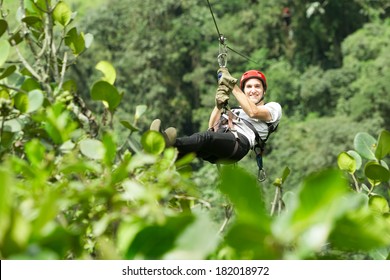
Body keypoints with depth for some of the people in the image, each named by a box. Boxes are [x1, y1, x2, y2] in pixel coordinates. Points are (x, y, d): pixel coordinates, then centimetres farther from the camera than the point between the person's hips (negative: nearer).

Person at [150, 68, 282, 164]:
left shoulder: (273, 107, 27)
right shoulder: (237, 110, 43)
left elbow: (253, 112, 2)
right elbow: (212, 126, 27)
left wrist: (232, 86, 6)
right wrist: (220, 103, 15)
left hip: (240, 140, -5)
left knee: (206, 137, -37)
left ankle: (170, 144, -65)